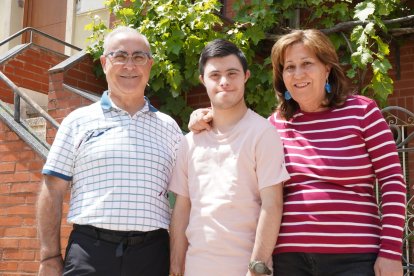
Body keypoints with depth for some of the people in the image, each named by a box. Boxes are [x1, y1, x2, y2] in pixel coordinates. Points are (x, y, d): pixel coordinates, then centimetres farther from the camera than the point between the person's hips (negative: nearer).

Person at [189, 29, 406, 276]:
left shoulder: (361, 110, 0)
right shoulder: (278, 122, 8)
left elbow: (393, 181, -2)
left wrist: (391, 252, -8)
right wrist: (207, 120, 8)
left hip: (352, 256, -3)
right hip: (289, 256, 3)